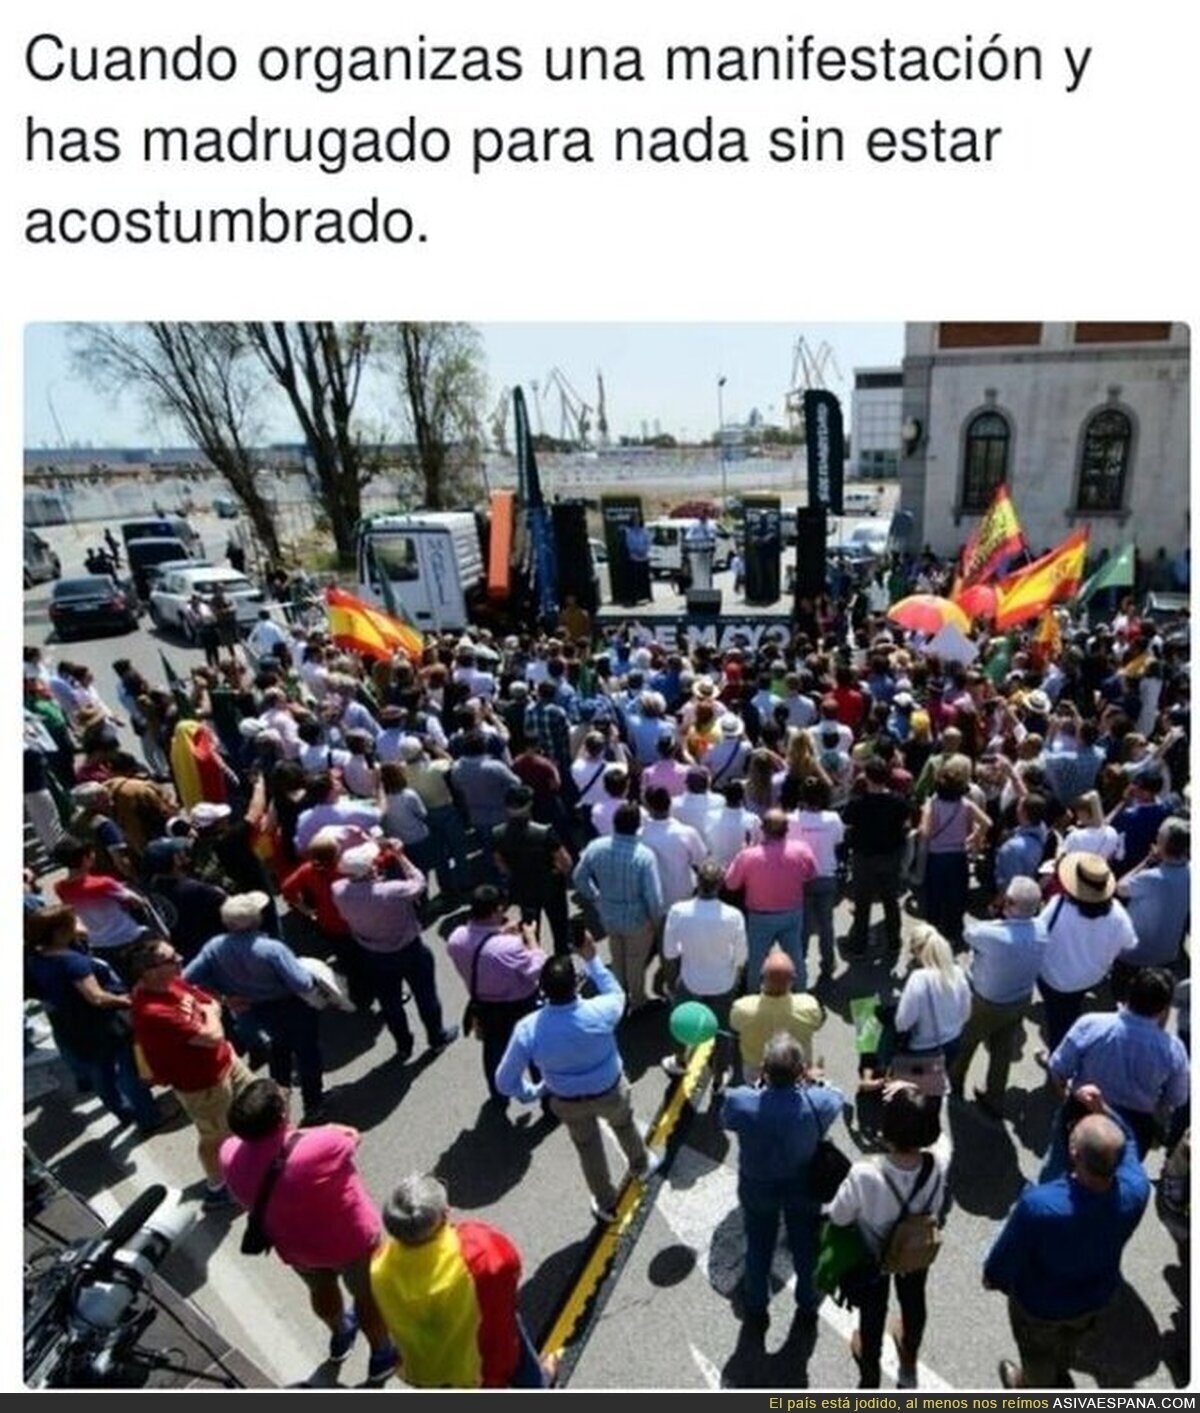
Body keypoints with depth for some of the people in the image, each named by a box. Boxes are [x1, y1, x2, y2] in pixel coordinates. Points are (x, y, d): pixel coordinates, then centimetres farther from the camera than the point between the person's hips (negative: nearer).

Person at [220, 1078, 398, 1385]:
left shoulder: (231, 1156, -27)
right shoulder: (321, 1146, -40)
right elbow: (350, 1136, -18)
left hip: (296, 1247, 4)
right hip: (351, 1239, -4)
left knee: (322, 1290, 35)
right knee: (368, 1295, 25)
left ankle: (339, 1337, 62)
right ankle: (383, 1356, 49)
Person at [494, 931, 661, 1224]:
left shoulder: (528, 1029, -33)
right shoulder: (600, 1012, -35)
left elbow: (505, 1081, -20)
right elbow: (616, 994, -8)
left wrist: (531, 1093, -1)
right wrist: (592, 959, -7)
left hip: (568, 1102, 0)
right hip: (611, 1091, 0)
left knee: (588, 1149, 29)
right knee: (624, 1125, 34)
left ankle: (607, 1205, 53)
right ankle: (641, 1165, 64)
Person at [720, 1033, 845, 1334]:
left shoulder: (740, 1102, -37)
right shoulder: (819, 1102, -36)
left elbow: (725, 1120, -12)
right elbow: (837, 1098, -10)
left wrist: (760, 1085, -11)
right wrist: (812, 1081, 4)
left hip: (757, 1188, 0)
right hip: (804, 1187, 0)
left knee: (758, 1248, 27)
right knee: (805, 1246, 29)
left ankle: (756, 1311, 50)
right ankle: (808, 1306, 54)